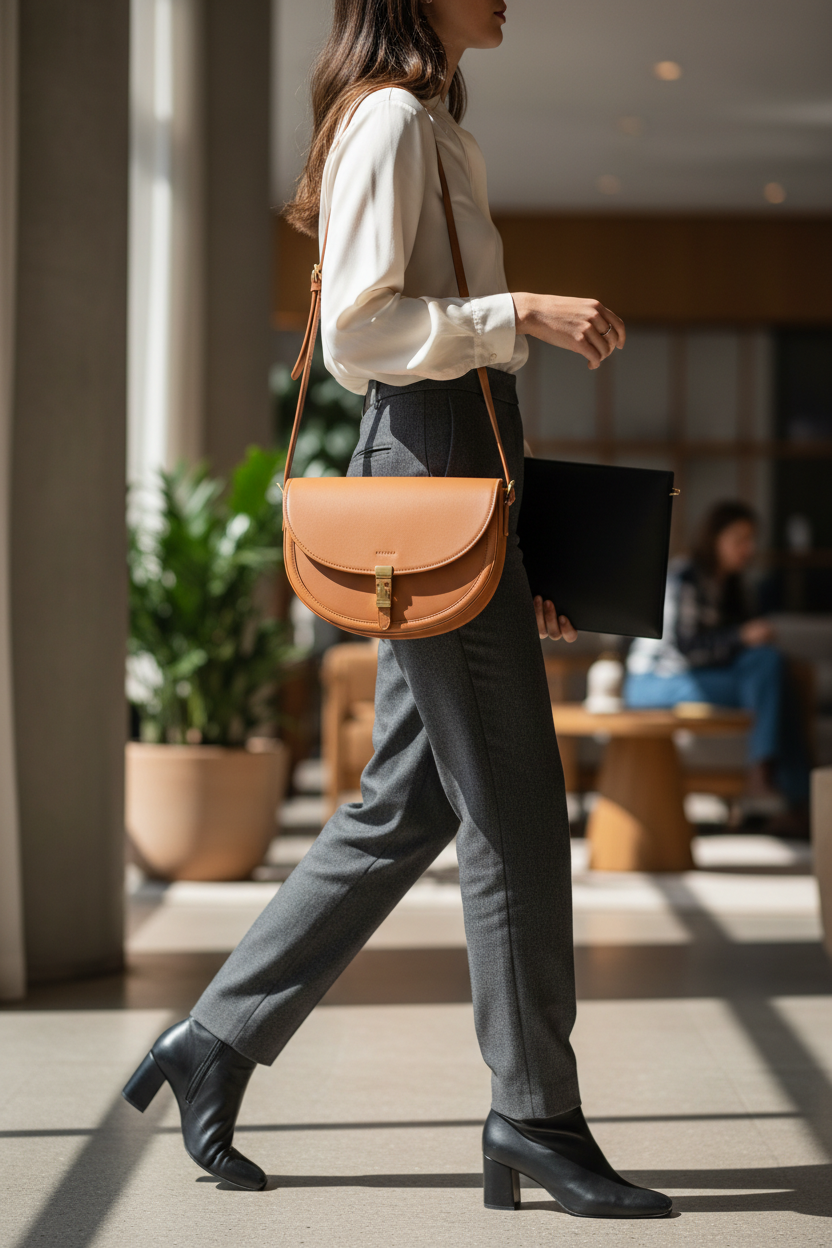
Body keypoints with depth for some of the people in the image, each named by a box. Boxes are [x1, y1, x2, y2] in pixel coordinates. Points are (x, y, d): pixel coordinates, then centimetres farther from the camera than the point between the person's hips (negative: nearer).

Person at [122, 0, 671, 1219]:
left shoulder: (431, 125, 23)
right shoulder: (391, 118, -7)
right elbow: (358, 332, -16)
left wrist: (514, 536, 19)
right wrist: (524, 314, -21)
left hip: (455, 466, 10)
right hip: (429, 471, -10)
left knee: (408, 804, 10)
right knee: (515, 809, -6)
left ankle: (218, 1041, 16)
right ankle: (535, 1114, 2)